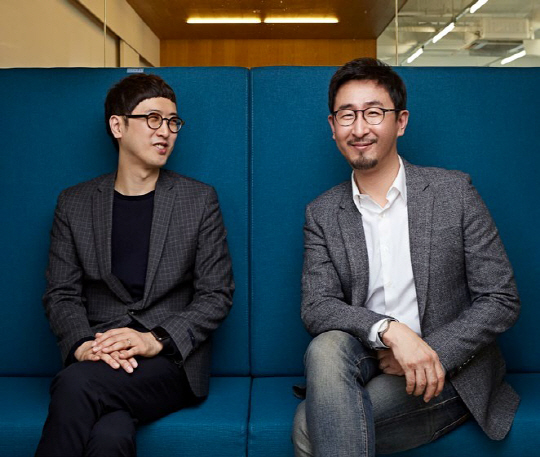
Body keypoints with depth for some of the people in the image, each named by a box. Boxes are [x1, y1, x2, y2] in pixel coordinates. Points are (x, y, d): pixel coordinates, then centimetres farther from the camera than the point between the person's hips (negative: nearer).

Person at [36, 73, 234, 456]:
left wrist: (157, 339, -13)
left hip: (172, 360, -1)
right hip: (99, 359, 2)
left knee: (77, 384, -31)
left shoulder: (200, 199, 7)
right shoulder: (74, 204, 12)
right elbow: (61, 295, 7)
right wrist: (83, 344, -14)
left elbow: (217, 295, 2)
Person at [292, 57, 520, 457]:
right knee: (326, 348, -33)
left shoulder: (454, 192, -2)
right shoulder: (322, 214, 5)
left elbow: (502, 301, -3)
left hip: (450, 370, -3)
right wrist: (389, 330, -24)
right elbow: (316, 307, -7)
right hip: (366, 362, 3)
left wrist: (434, 352, -15)